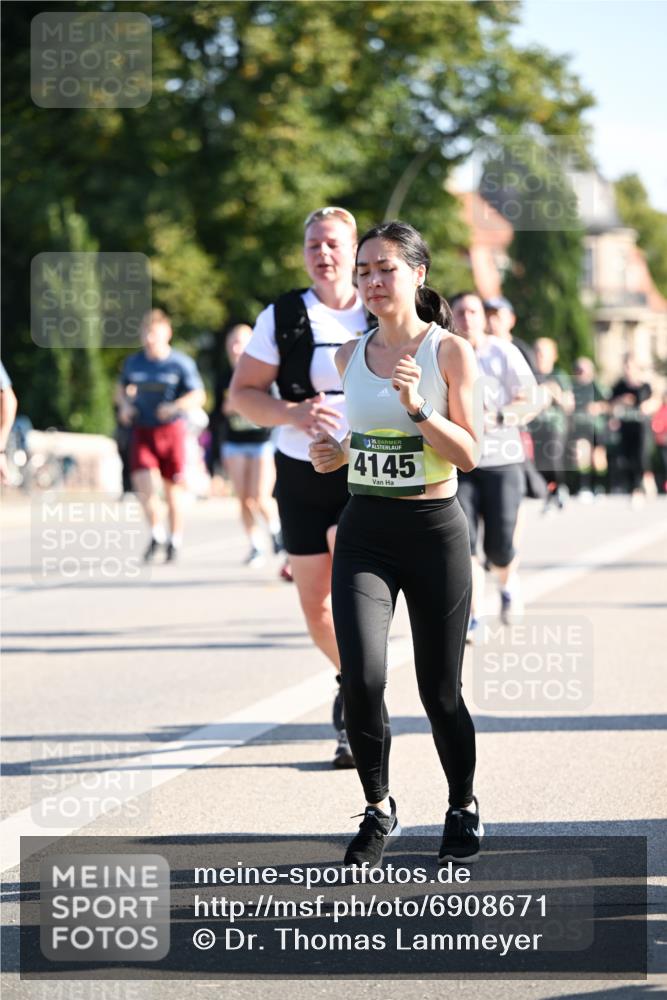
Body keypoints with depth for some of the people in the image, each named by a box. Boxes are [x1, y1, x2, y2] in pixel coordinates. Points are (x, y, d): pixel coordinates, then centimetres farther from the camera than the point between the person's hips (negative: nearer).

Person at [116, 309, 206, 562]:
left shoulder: (181, 363, -4)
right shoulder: (133, 363, 7)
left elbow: (198, 396, -7)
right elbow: (121, 389, 24)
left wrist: (174, 407, -24)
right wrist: (125, 406, 2)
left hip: (171, 430, -2)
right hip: (142, 431, 2)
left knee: (173, 488, 4)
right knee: (144, 484, -14)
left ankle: (175, 539, 20)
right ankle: (157, 534, 5)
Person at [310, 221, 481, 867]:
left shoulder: (448, 351, -5)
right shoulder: (351, 356, 8)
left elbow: (468, 455, -9)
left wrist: (418, 407, -23)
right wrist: (334, 455, 1)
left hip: (434, 529, -3)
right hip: (365, 530, 3)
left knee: (439, 688, 4)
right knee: (362, 678, -15)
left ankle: (464, 807, 28)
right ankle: (378, 810, 5)